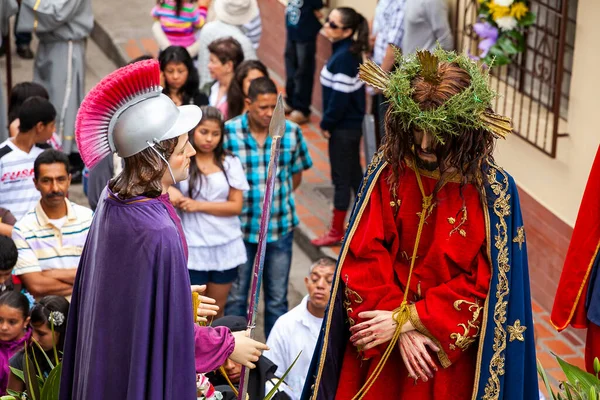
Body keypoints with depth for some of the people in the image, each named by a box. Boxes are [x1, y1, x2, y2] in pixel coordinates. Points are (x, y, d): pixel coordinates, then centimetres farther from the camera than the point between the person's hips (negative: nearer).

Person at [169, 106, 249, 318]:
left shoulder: (230, 163, 2)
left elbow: (236, 205, -2)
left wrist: (198, 205, -13)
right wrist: (168, 189, -26)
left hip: (225, 247, 2)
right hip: (191, 248, -2)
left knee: (216, 312, 13)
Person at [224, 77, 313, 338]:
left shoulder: (291, 132, -4)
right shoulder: (228, 132, -11)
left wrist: (278, 200, 4)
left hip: (280, 227, 1)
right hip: (240, 227, -1)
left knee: (277, 299, 11)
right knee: (235, 297, 10)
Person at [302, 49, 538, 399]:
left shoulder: (494, 190, -12)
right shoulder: (388, 171, -8)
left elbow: (487, 283, -11)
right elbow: (365, 256, -7)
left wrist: (409, 319, -14)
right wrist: (401, 329, -15)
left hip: (450, 351, -1)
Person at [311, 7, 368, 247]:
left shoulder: (343, 57, -23)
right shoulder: (350, 51, 5)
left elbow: (340, 96, -23)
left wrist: (326, 123, -11)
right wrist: (328, 121, 10)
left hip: (343, 127, -9)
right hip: (351, 123, 9)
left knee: (341, 178, 2)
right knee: (354, 174, 18)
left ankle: (336, 232, 13)